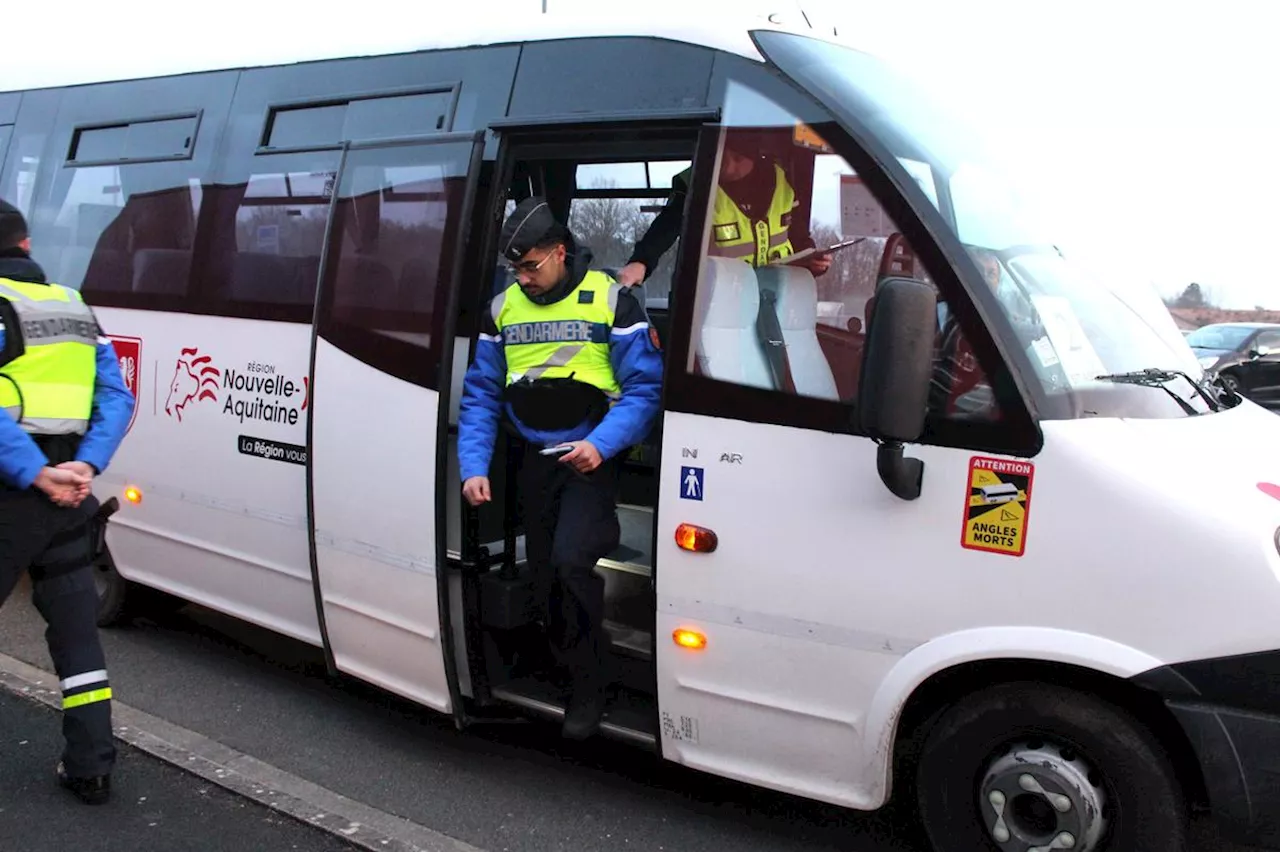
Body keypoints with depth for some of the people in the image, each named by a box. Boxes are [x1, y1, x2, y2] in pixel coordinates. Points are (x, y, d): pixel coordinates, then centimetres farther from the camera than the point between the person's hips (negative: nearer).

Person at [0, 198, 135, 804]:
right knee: (75, 627, 12)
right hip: (67, 493, 6)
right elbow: (117, 400, 7)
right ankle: (90, 767, 16)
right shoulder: (74, 308, 13)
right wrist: (86, 466, -3)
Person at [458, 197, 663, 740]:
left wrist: (601, 444, -23)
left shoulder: (611, 301, -7)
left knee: (570, 560, -22)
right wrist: (473, 466, -4)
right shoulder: (503, 308, 7)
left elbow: (644, 387, -9)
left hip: (592, 456, -5)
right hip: (535, 460, 5)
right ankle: (566, 666, 31)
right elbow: (480, 394, 8)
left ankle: (589, 685, -4)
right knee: (543, 573, 11)